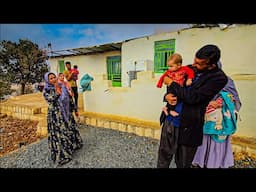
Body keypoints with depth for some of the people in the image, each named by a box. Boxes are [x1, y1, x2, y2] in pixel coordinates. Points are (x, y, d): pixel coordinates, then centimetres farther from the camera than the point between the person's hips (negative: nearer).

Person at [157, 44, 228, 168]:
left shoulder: (219, 78, -12)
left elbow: (193, 97, -21)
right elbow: (172, 87, 14)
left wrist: (171, 83, -13)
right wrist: (167, 95, -9)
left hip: (189, 124, -4)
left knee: (183, 163, 15)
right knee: (164, 152, 14)